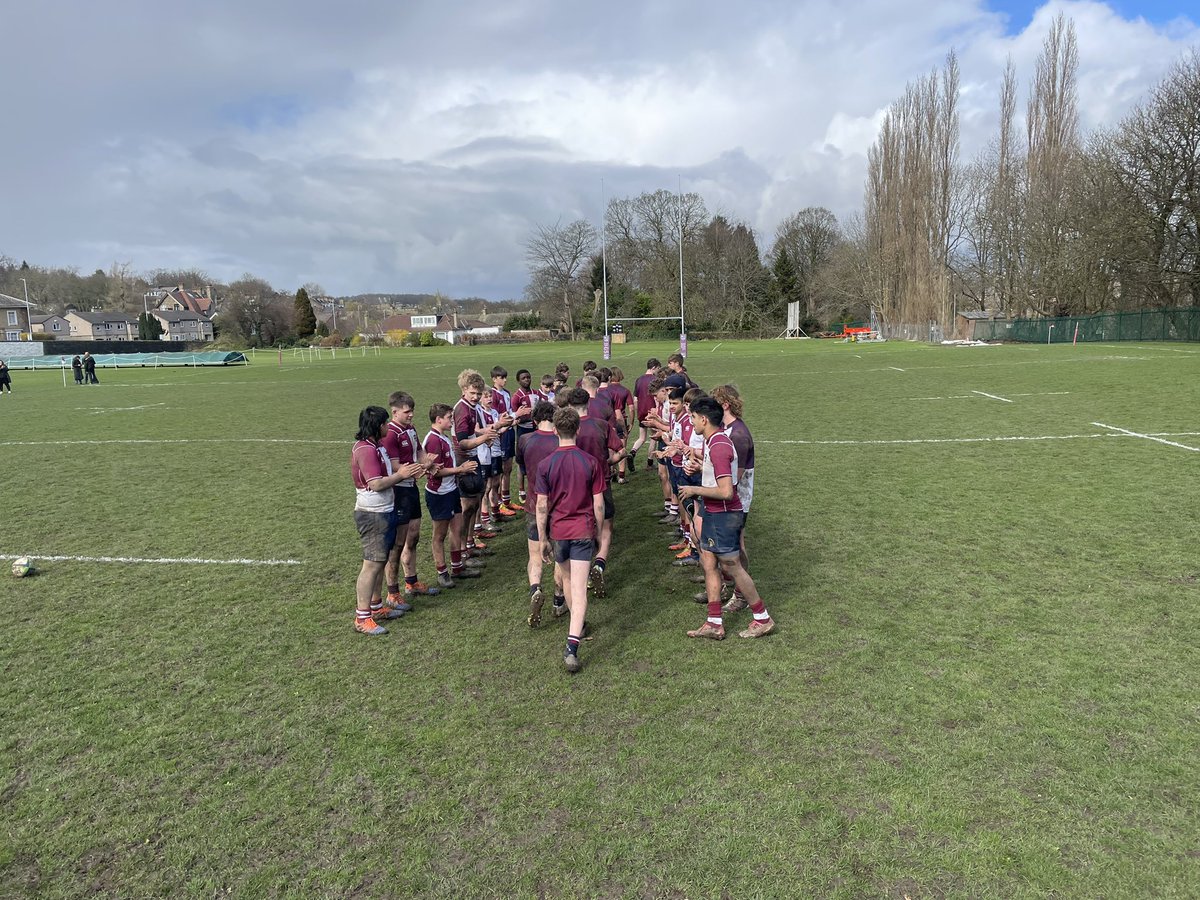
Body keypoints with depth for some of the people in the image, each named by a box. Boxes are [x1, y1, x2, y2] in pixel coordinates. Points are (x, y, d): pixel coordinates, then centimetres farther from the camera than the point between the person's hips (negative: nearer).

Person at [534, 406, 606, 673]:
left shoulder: (546, 464, -7)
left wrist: (543, 539, 3)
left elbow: (542, 506, -6)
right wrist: (599, 532, 11)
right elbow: (598, 505, -4)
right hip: (583, 531, -1)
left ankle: (578, 626, 42)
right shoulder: (590, 463, -7)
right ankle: (572, 648, -13)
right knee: (579, 589, -4)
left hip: (558, 531, 1)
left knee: (567, 579, 24)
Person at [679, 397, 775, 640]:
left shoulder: (718, 447, -23)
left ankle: (763, 619, 19)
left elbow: (726, 491, -28)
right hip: (714, 513, 10)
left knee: (732, 568, 3)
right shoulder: (714, 442, 9)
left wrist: (695, 490, -19)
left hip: (723, 515, -10)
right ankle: (714, 624, 18)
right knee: (708, 563, 12)